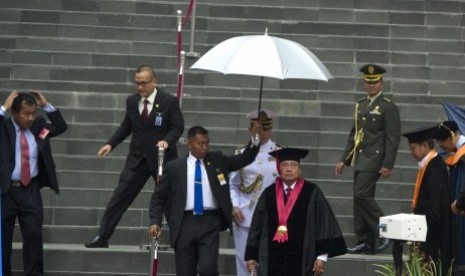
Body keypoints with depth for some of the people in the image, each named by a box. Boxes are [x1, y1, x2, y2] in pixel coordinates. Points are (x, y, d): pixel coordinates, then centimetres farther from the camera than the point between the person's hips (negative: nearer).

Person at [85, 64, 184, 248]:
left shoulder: (169, 102, -8)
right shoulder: (132, 101, 5)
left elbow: (178, 127, -8)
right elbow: (126, 127, 14)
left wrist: (167, 141, -26)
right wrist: (111, 144, 3)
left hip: (162, 158, -3)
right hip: (137, 157, 3)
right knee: (120, 196, -1)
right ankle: (103, 237, 3)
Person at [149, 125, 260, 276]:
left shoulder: (217, 161, 11)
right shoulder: (174, 167, 5)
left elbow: (244, 159, 6)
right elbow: (158, 197, 9)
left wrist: (255, 141, -11)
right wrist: (155, 221, -4)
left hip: (210, 223, 0)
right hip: (185, 224, 0)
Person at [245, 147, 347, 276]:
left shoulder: (312, 193, -2)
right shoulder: (269, 194, 7)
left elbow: (324, 223, -4)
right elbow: (257, 226, 9)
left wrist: (322, 256, -11)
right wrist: (251, 256, 5)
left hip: (301, 260, -2)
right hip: (273, 259, 3)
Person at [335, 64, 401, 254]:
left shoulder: (388, 107, -6)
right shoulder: (360, 105, 17)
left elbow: (393, 138, -11)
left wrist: (388, 165, -17)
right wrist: (344, 160, 16)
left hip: (374, 159, -8)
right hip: (360, 159, 8)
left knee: (362, 194, -17)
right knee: (361, 198, 6)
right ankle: (365, 242, 11)